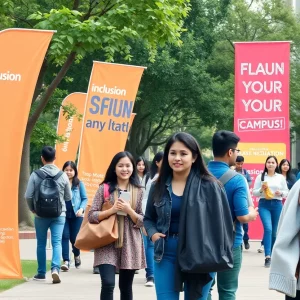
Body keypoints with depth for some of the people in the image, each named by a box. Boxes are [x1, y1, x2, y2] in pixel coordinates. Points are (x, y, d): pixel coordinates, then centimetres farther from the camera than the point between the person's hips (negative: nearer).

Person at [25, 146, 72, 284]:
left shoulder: (35, 175, -7)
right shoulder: (63, 175, -3)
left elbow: (28, 196, -9)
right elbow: (69, 197, 5)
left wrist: (33, 209, 9)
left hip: (40, 215, 0)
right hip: (59, 214, 0)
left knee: (41, 244, 12)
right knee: (57, 242, 0)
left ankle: (41, 273, 18)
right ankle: (55, 268, -19)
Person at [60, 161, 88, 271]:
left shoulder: (79, 184, 4)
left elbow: (84, 198, 6)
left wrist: (81, 209, -9)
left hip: (76, 215, 0)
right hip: (63, 215, 0)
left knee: (74, 238, 5)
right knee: (65, 236, -9)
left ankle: (77, 255, 35)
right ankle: (66, 261, -9)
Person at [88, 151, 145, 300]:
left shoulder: (138, 191, 5)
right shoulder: (104, 188, 1)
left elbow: (142, 222, 3)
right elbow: (91, 216, -2)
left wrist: (129, 210, -14)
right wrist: (112, 210, -15)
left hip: (130, 244, 2)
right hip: (107, 243, -2)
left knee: (126, 287, 10)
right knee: (108, 284, -16)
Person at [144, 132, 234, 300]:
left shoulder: (209, 186, -5)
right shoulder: (159, 187, 5)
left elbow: (221, 222, -4)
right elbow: (149, 218, 18)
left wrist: (218, 257, -9)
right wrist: (153, 233, -3)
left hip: (200, 256, -3)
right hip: (166, 254, 3)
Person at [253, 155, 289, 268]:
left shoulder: (281, 177, 8)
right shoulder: (260, 177, 4)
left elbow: (286, 192, 12)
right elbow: (254, 192, 5)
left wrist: (281, 193, -9)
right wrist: (261, 189, -14)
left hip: (277, 205, 2)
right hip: (264, 205, -2)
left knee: (275, 232, 8)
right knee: (268, 228, -19)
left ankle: (272, 255, 22)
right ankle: (267, 256, -23)